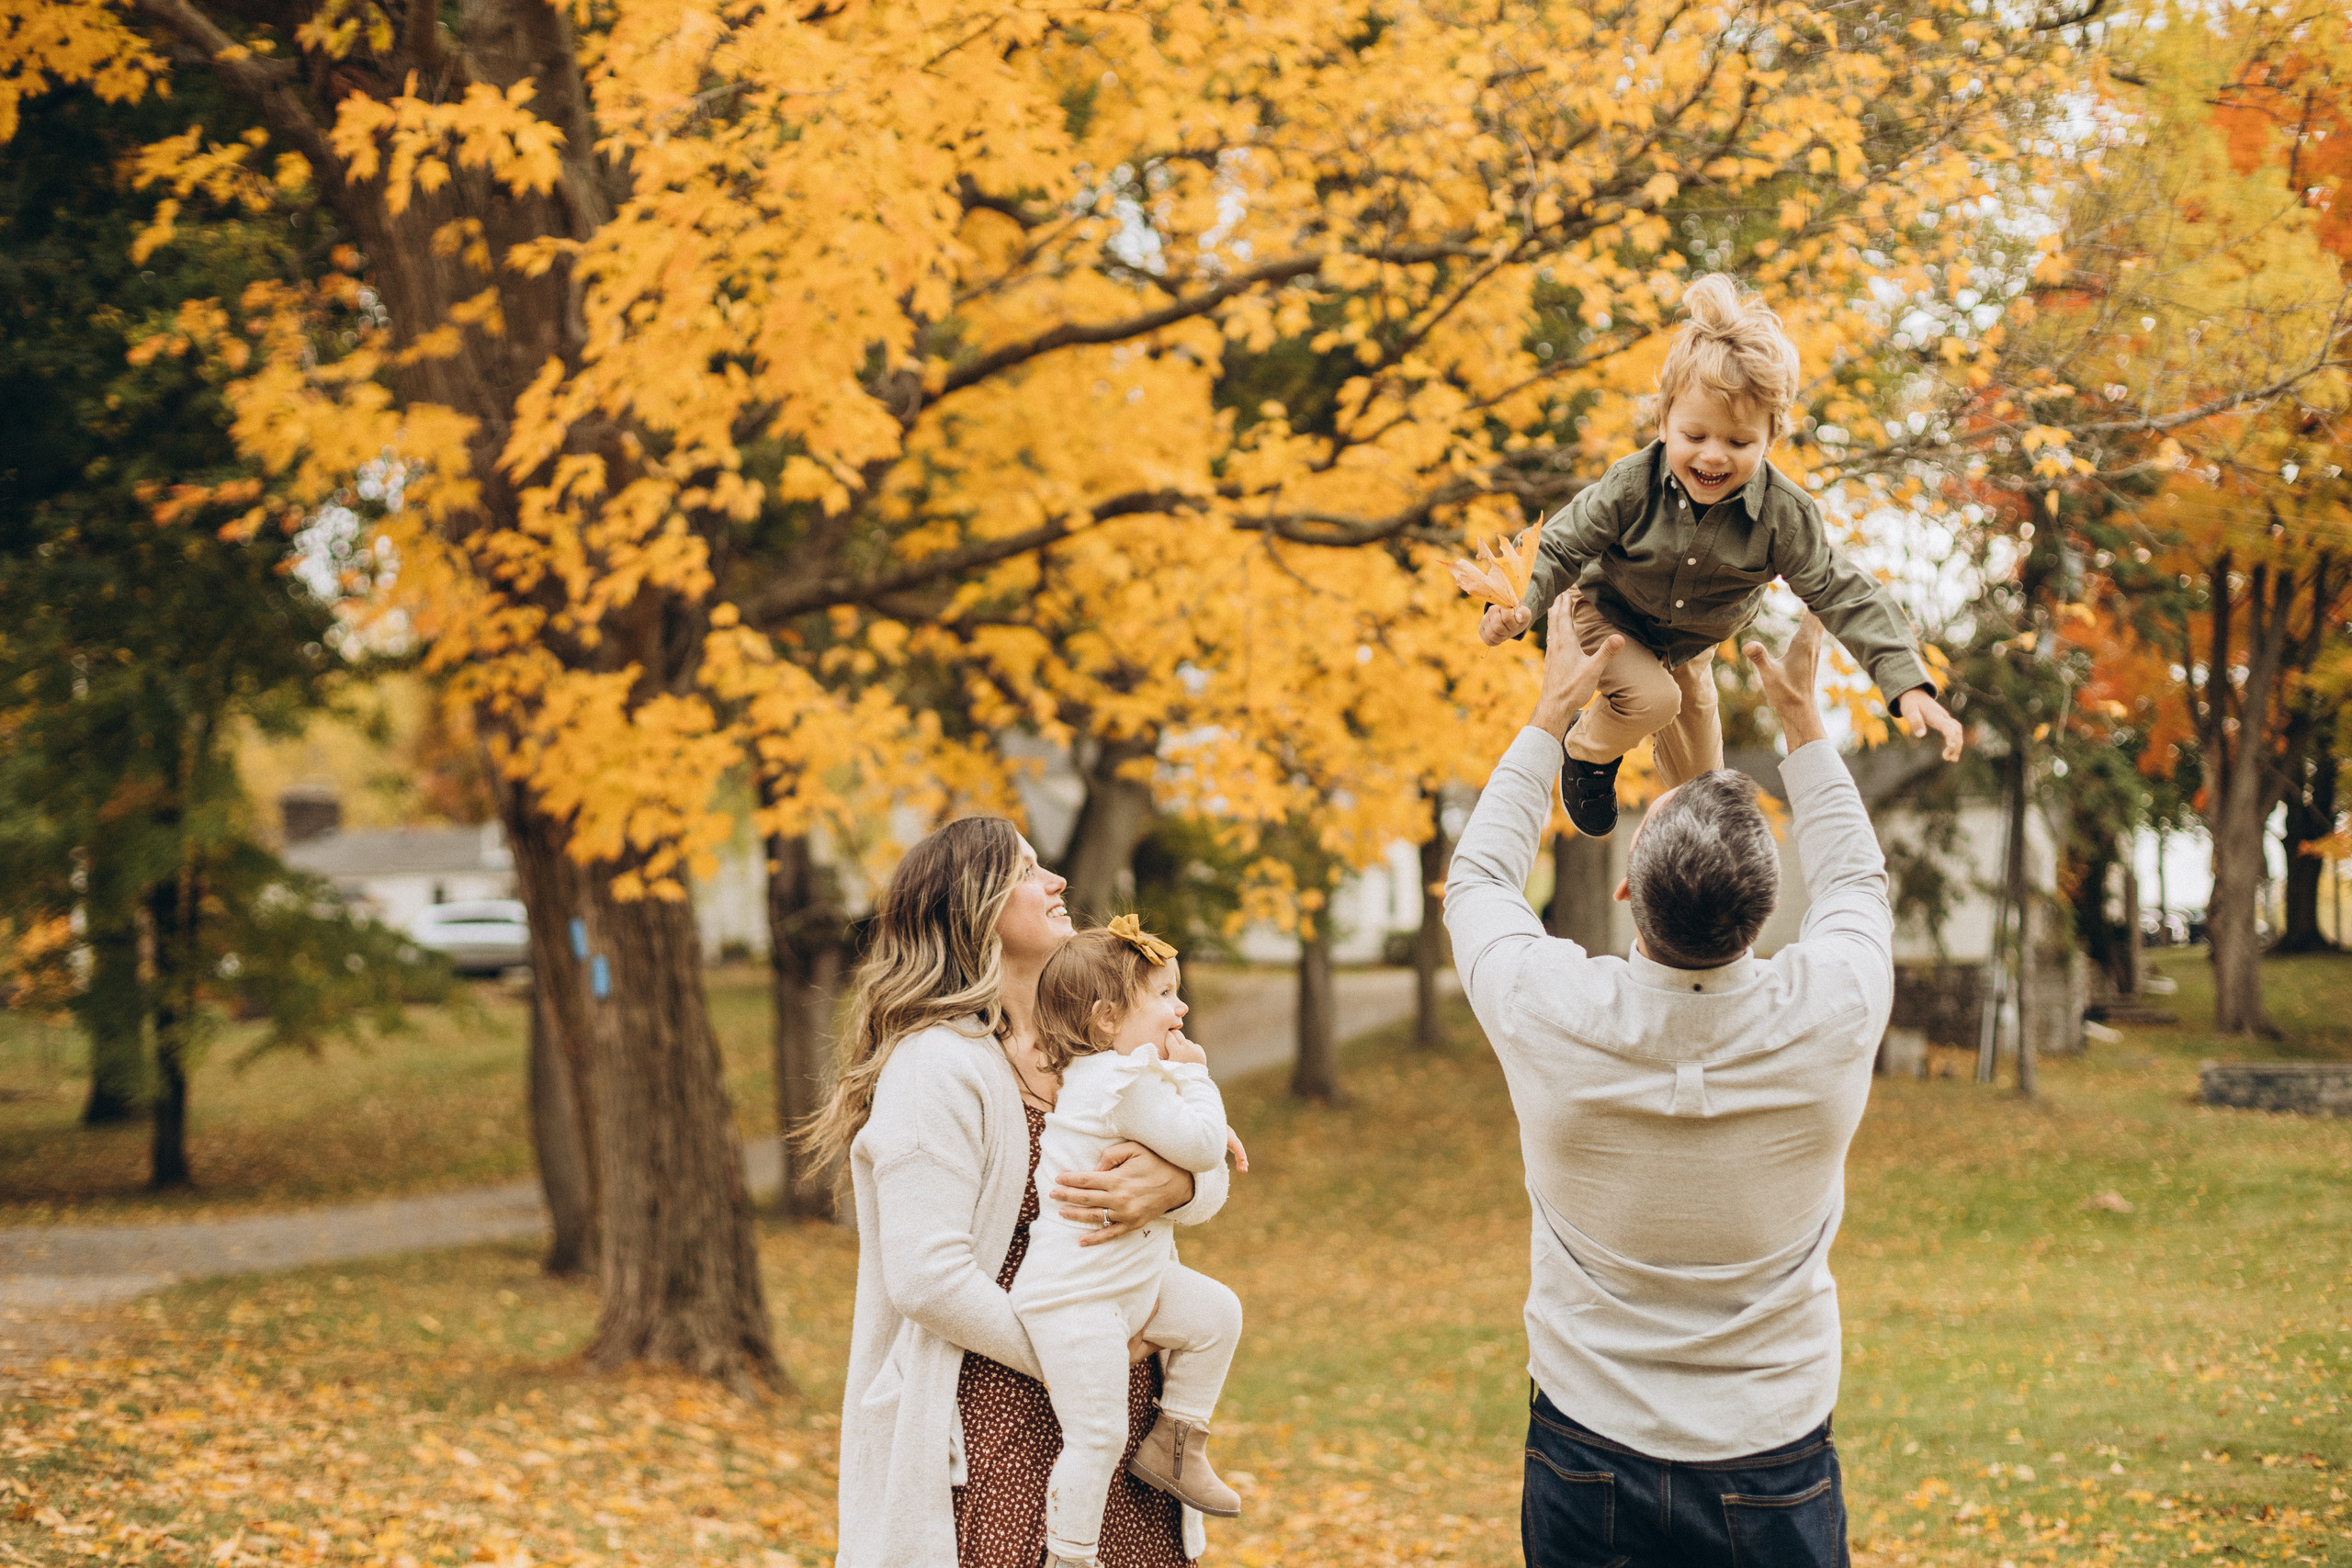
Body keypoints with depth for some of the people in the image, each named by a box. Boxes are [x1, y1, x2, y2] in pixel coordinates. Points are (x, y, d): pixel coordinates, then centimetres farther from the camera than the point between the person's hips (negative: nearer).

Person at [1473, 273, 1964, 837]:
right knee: (1653, 699, -31)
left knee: (1700, 779, 18)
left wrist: (1909, 686, -35)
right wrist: (1518, 605, -41)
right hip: (1605, 616, -3)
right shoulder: (1630, 488, -32)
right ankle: (1588, 748, 3)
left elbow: (1845, 596, -27)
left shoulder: (1785, 515, -30)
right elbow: (1561, 546, -21)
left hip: (1690, 646, 3)